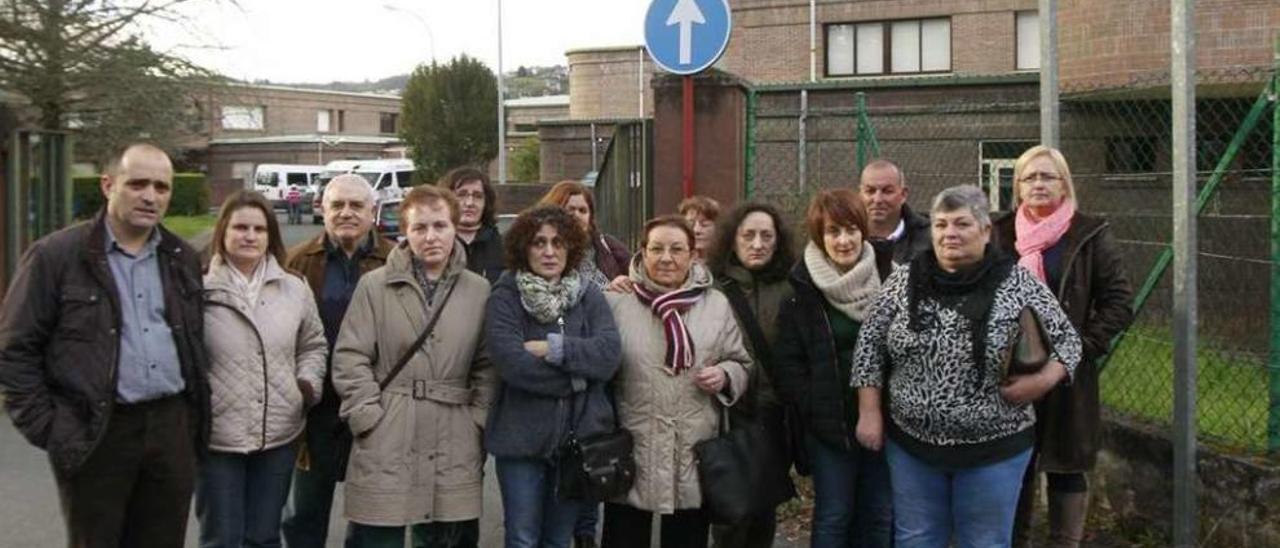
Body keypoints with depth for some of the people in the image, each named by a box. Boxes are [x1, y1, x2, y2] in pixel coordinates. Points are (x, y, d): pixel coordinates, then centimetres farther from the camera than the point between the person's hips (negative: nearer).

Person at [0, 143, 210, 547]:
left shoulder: (183, 258, 11)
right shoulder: (55, 255, -5)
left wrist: (198, 414, 9)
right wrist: (46, 428, -9)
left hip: (172, 427, 5)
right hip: (95, 433, -4)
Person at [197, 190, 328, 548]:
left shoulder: (294, 289, 6)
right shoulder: (200, 291, -7)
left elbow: (313, 345, 16)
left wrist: (309, 384, 0)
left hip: (279, 434, 4)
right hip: (218, 437, -3)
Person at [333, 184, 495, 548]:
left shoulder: (479, 291, 8)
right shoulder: (375, 285, 1)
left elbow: (487, 364, 10)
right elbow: (350, 357, -1)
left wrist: (478, 418, 0)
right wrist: (370, 417, -8)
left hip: (453, 446, 2)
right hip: (386, 443, -2)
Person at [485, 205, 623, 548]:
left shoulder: (590, 297, 5)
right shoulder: (505, 298, -5)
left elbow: (608, 355, -10)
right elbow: (512, 362, -19)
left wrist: (554, 348, -17)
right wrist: (577, 375, -13)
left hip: (579, 436, 3)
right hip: (522, 438, -3)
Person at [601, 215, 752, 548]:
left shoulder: (716, 305, 6)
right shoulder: (616, 301, 0)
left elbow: (742, 364, 13)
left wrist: (725, 376, -9)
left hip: (695, 457, 2)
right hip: (630, 457, -2)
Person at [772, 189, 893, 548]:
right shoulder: (802, 290, -4)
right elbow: (788, 362, -4)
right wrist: (813, 410, -11)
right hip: (829, 425, -2)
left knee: (880, 517, 12)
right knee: (833, 517, 5)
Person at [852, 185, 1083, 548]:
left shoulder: (1020, 285, -7)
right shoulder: (904, 281, -1)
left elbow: (1066, 340, 0)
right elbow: (870, 346, 4)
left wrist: (1044, 380, -18)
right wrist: (869, 413, 0)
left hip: (993, 449, -2)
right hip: (911, 444, 2)